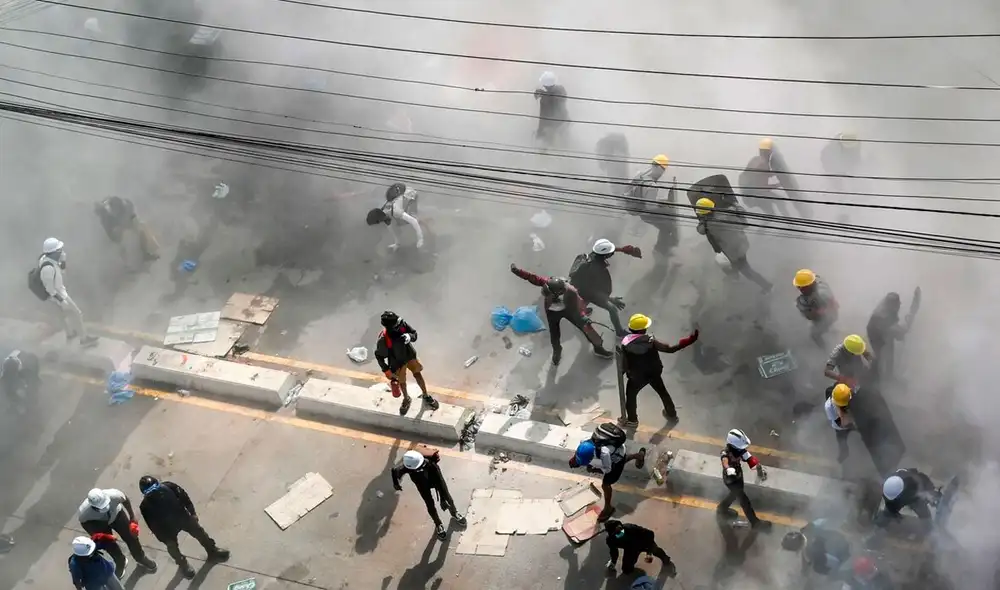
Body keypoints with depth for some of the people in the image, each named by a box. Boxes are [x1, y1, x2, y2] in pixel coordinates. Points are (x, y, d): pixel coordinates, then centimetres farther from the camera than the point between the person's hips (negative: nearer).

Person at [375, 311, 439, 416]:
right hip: (397, 362, -2)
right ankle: (406, 399, 51)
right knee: (401, 382, 20)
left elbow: (414, 334, -11)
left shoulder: (402, 325, -28)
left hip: (410, 355, 3)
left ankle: (426, 396, 42)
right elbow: (379, 356, -20)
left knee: (418, 374, 17)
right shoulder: (383, 339, -37)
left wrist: (409, 336, -36)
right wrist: (387, 371, -13)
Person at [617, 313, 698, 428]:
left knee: (630, 395, 24)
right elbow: (670, 349, -23)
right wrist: (688, 341, -18)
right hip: (654, 373, 1)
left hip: (636, 376, -1)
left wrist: (624, 371, 7)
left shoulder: (626, 344, -21)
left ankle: (632, 420, 33)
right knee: (663, 392, 26)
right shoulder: (650, 341, -22)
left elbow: (624, 365, -17)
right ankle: (671, 414, 43)